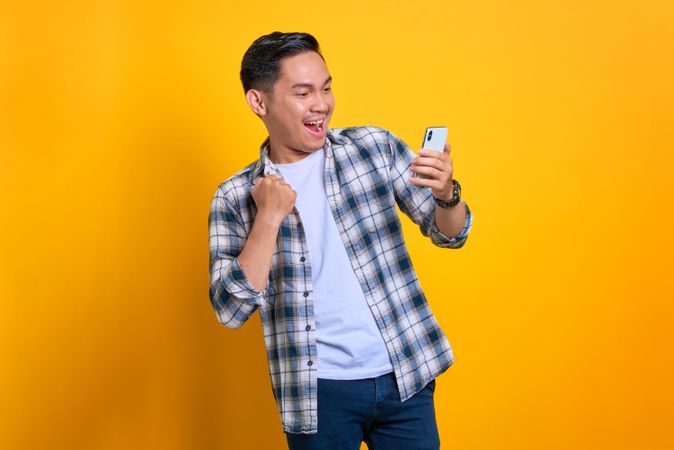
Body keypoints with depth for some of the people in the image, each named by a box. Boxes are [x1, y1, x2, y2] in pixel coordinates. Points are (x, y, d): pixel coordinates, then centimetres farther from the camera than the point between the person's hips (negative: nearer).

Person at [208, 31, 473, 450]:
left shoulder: (375, 146, 1)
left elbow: (449, 233, 3)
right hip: (316, 390, -1)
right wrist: (269, 217, -17)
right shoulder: (235, 197, -2)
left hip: (402, 375, 2)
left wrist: (446, 192, -20)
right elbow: (231, 311, -7)